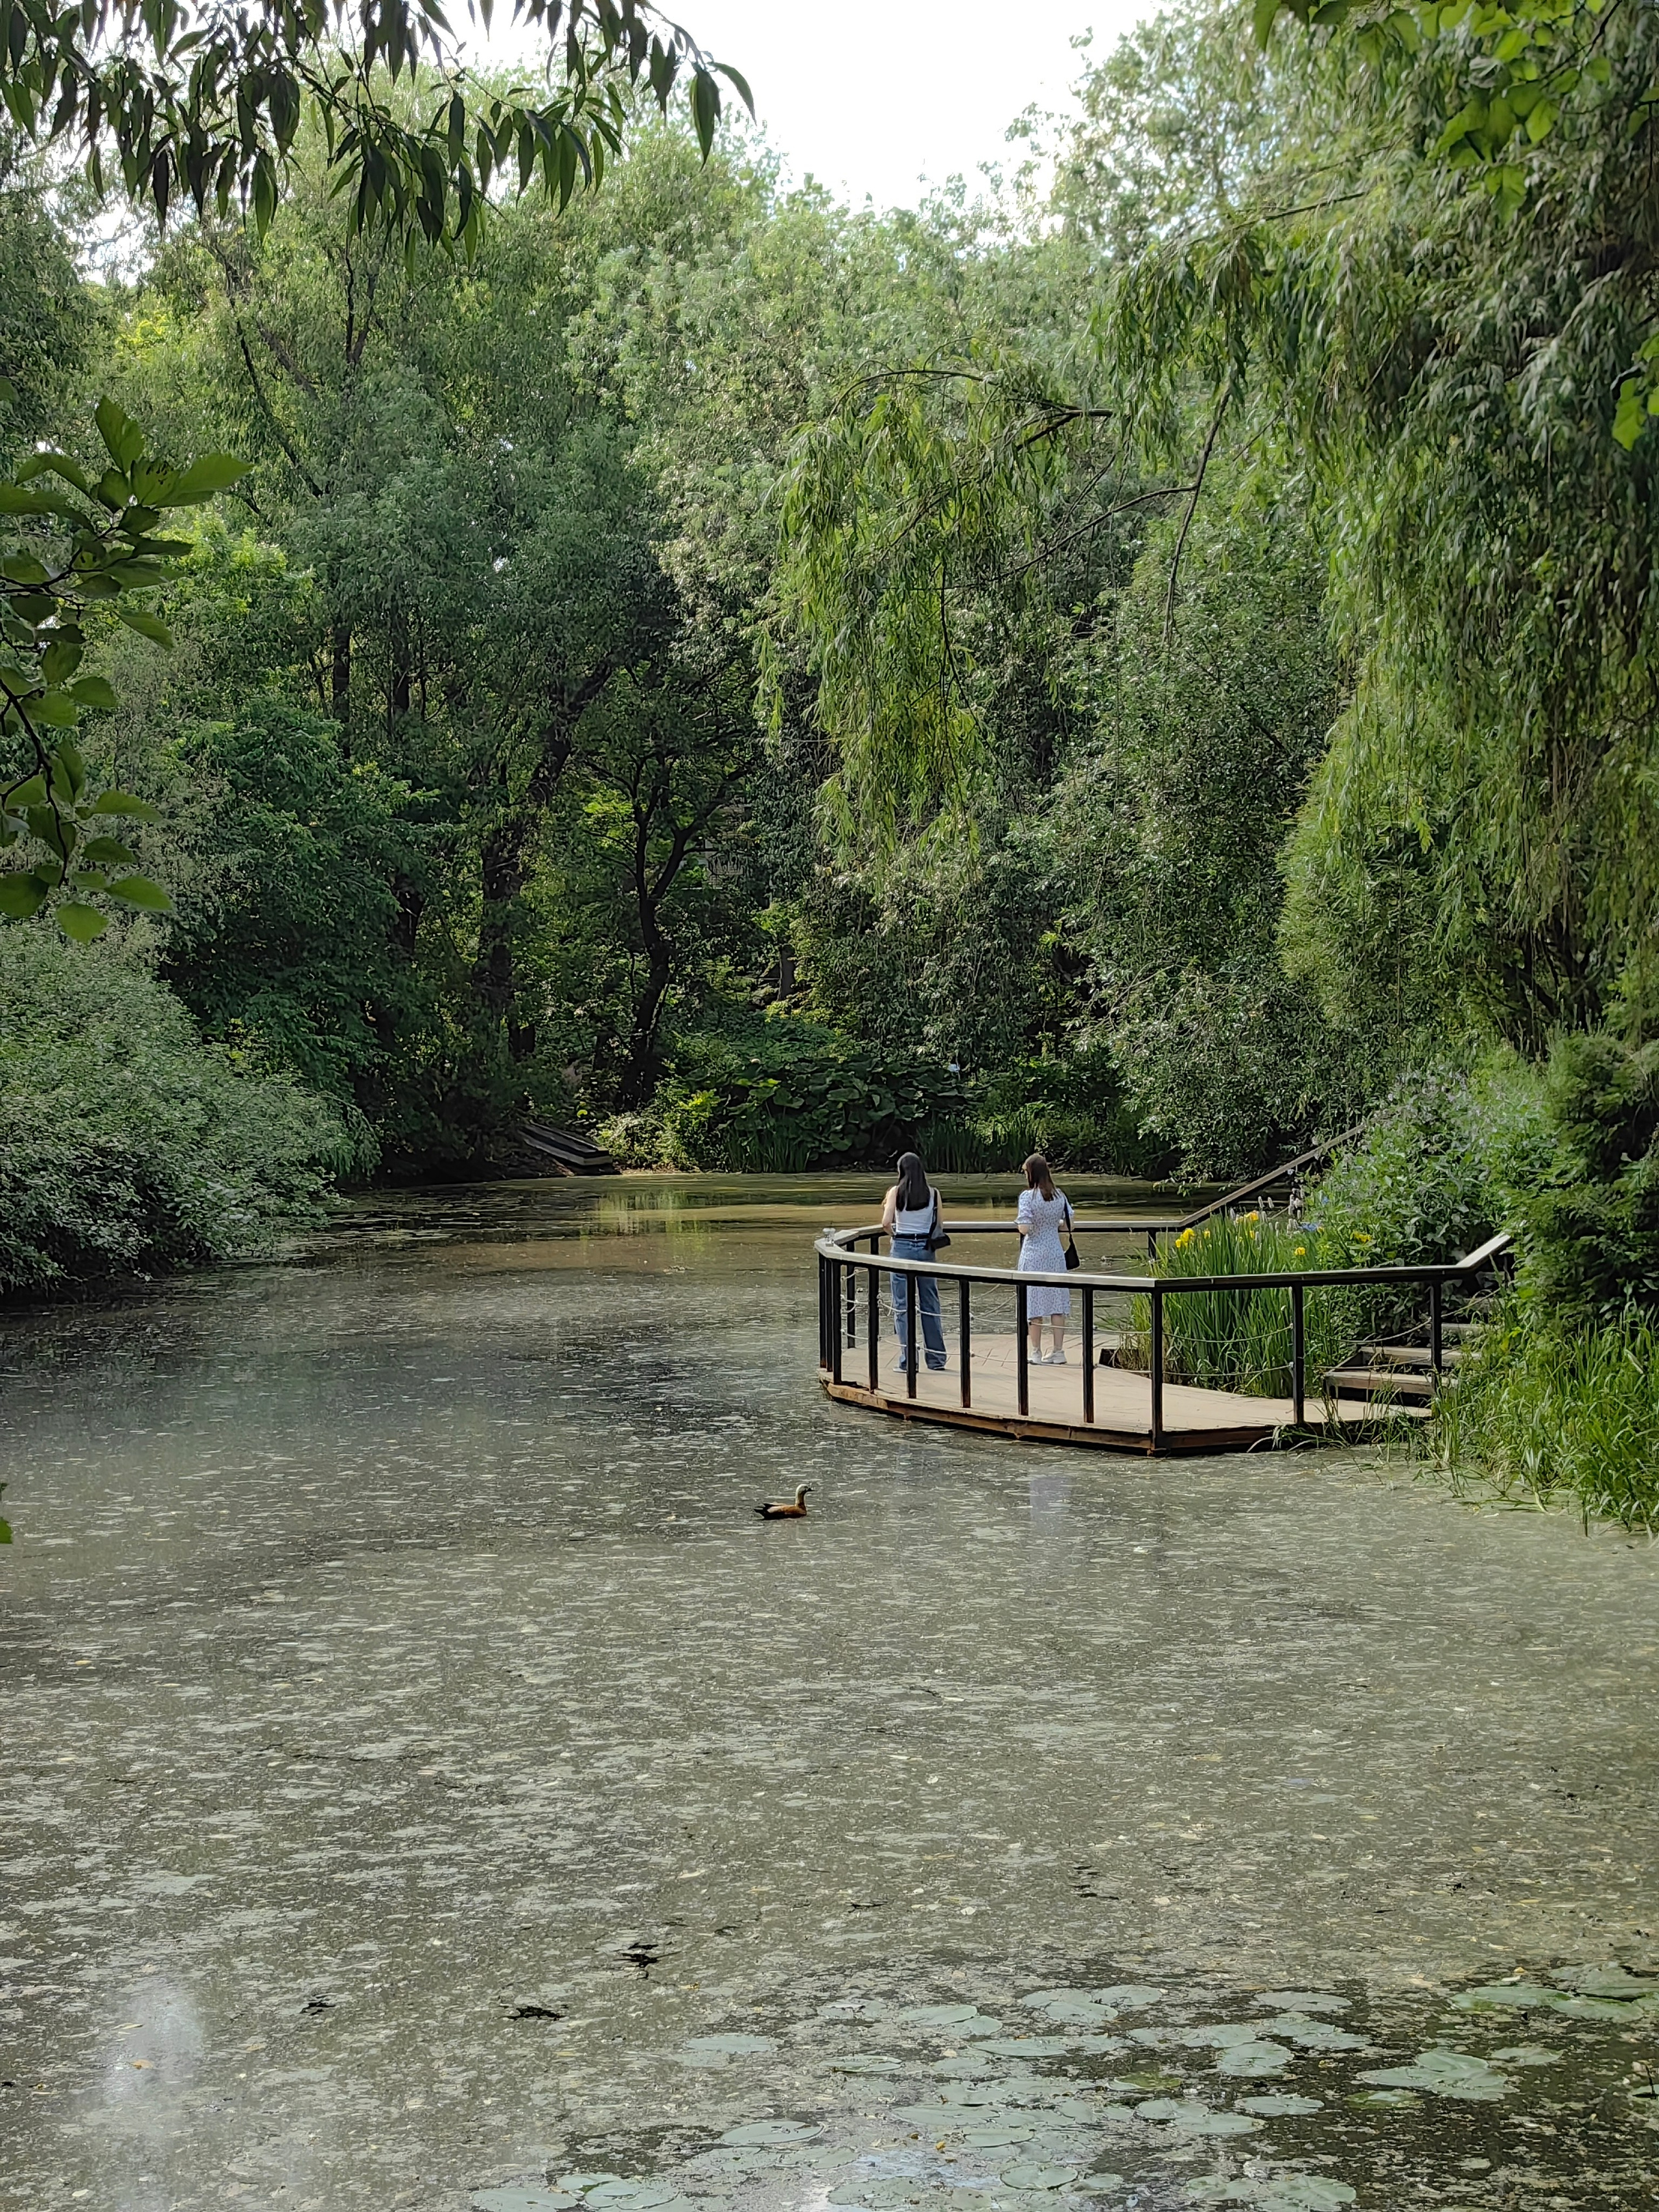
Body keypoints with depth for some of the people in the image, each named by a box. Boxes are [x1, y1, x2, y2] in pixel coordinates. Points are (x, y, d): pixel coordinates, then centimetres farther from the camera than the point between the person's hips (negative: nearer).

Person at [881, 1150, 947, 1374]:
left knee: (903, 1306, 3)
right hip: (926, 1248, 3)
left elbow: (886, 1223, -13)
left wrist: (895, 1234, 6)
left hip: (902, 1248, -3)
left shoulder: (896, 1192, -6)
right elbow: (938, 1227, 4)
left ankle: (907, 1362, 2)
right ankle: (937, 1360, 14)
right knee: (930, 1304, 10)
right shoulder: (933, 1193, 2)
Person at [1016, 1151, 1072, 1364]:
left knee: (1034, 1305, 3)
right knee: (1057, 1305, 9)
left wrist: (1018, 1222, 3)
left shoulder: (1027, 1196, -14)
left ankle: (1036, 1353, 8)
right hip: (1055, 1253, 4)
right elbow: (1068, 1224, 7)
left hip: (1034, 1254, -4)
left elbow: (1024, 1228, -18)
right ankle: (1058, 1351, 11)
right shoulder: (1060, 1196, 1)